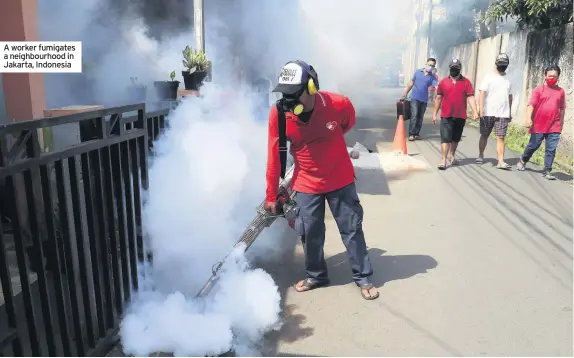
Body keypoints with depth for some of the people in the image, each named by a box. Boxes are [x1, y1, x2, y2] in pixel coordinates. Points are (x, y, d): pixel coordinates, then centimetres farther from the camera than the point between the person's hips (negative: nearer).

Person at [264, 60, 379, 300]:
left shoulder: (339, 104, -21)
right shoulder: (278, 114, -18)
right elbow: (275, 157, -10)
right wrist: (271, 196, -4)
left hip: (340, 180, -1)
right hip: (306, 184, 1)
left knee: (352, 229, 9)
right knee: (310, 233, 11)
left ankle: (363, 278, 28)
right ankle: (316, 276, 35)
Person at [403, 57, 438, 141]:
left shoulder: (432, 77, 2)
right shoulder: (418, 72, 4)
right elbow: (411, 83, 13)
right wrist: (406, 92, 15)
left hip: (424, 99, 2)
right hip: (415, 98, -2)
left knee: (420, 118, 7)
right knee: (414, 116, -11)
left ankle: (416, 134, 17)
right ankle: (411, 134, -7)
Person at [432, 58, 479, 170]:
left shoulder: (466, 82, 2)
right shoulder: (443, 82, 3)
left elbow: (470, 97, -2)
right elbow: (438, 98, 7)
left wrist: (475, 111, -13)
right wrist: (435, 113, 6)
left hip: (460, 116, 1)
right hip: (446, 116, -1)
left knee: (456, 138, 15)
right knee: (445, 138, -6)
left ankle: (452, 156, 32)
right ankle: (443, 160, -6)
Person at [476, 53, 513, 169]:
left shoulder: (508, 80, 13)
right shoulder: (489, 78, 0)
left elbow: (510, 97, 19)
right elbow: (482, 94, -7)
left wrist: (510, 112, 17)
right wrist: (481, 109, -17)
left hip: (503, 114, 2)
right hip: (488, 113, -2)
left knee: (500, 138, -5)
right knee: (484, 136, 9)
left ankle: (501, 162, -9)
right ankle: (480, 155, 26)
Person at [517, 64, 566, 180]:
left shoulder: (561, 91, 9)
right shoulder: (539, 89, -1)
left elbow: (562, 108, 15)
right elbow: (531, 105, -8)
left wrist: (561, 122, 16)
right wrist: (528, 118, -21)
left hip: (554, 127, 2)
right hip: (538, 126, -2)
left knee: (551, 150, 0)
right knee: (533, 146, 8)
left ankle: (547, 171, 6)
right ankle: (523, 160, 34)